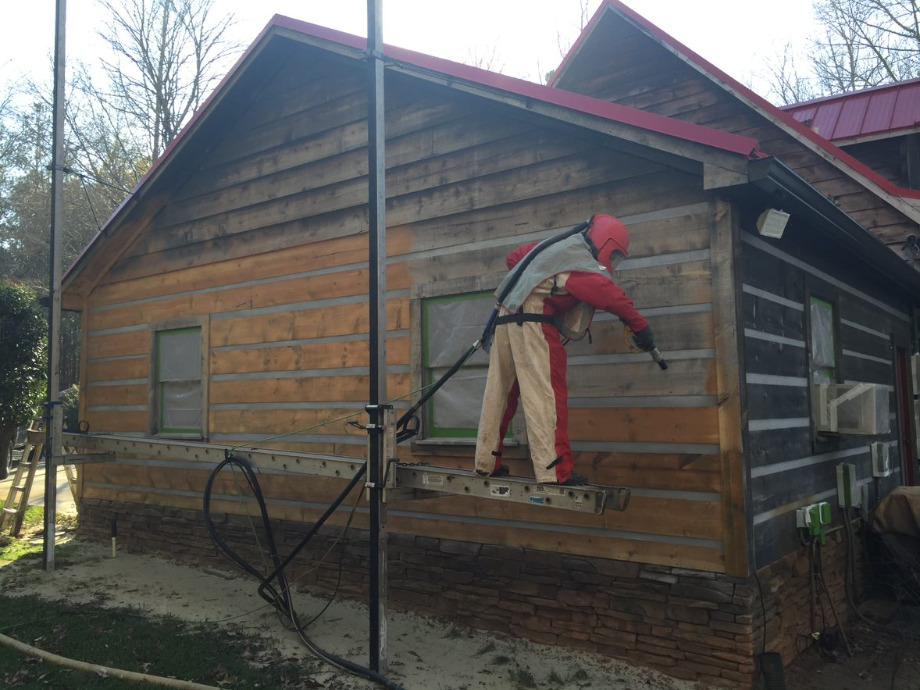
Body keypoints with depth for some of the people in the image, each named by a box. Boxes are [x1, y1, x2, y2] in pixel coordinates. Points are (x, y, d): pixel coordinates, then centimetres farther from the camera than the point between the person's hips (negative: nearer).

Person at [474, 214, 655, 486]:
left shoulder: (558, 247, 20)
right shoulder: (581, 261, -7)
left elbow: (514, 257, 30)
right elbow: (610, 295, -18)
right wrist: (640, 324, -12)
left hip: (506, 320, 10)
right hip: (533, 324, -9)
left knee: (499, 393, 10)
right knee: (547, 396, -12)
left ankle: (487, 463, 16)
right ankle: (554, 471, -15)